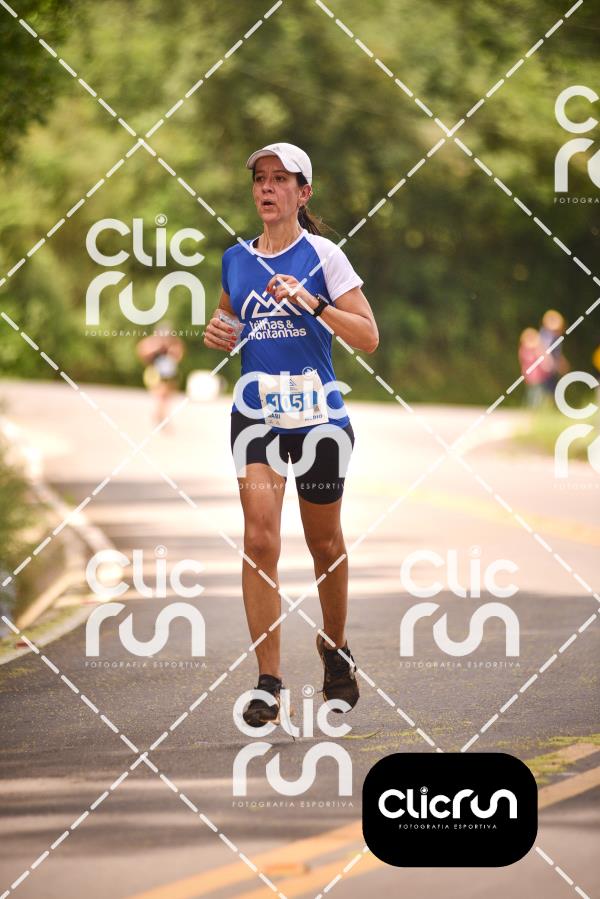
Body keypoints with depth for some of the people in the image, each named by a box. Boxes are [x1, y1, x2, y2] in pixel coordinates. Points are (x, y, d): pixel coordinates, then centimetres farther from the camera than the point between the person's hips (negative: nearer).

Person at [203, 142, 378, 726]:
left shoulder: (322, 255, -4)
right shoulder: (235, 258, 8)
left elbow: (368, 337, -8)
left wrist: (312, 303, -21)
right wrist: (216, 333, 4)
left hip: (317, 415, -2)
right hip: (255, 414, 2)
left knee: (324, 543, 11)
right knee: (260, 539, -13)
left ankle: (335, 648, 38)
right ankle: (268, 685, -14)